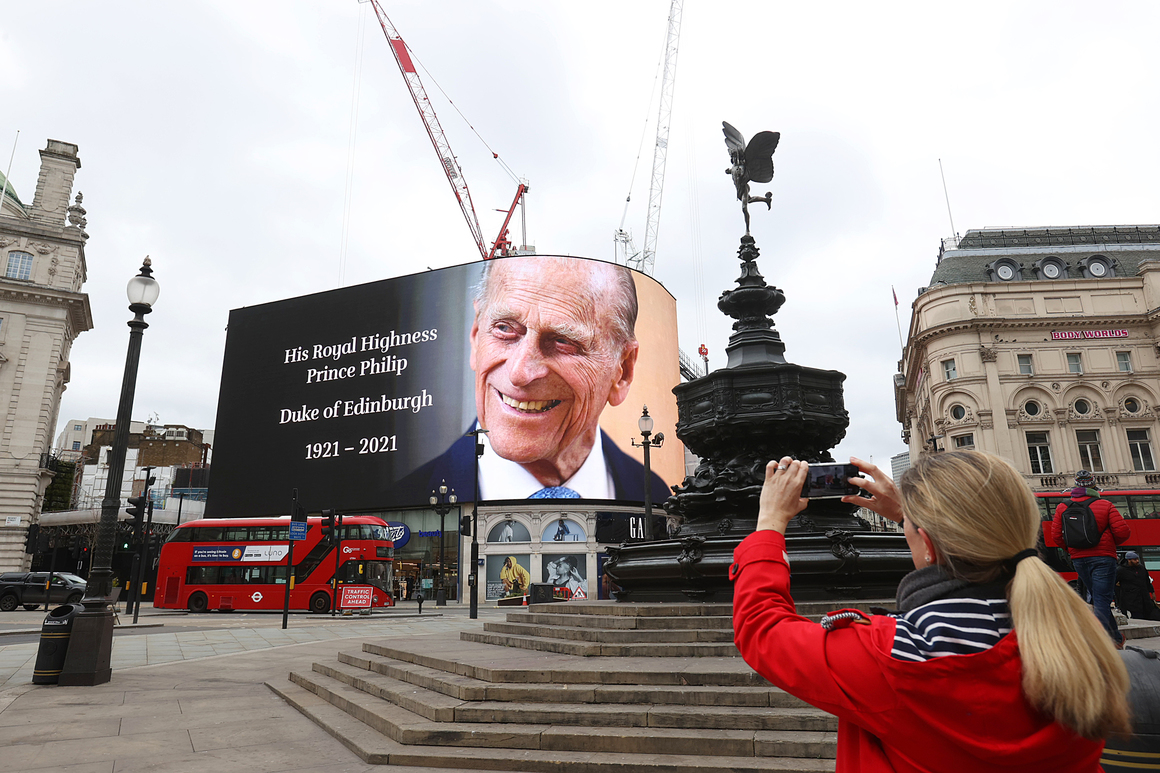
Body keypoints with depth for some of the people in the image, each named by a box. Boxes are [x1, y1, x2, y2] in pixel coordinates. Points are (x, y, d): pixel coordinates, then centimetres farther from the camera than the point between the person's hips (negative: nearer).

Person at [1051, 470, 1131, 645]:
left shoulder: (1062, 507, 3)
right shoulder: (1105, 505, -5)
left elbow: (1056, 536, 1)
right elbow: (1123, 532, -9)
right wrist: (1111, 544, 12)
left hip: (1078, 559, 4)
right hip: (1102, 558, -3)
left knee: (1098, 597, 18)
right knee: (1102, 600, -4)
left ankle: (1116, 638, 25)